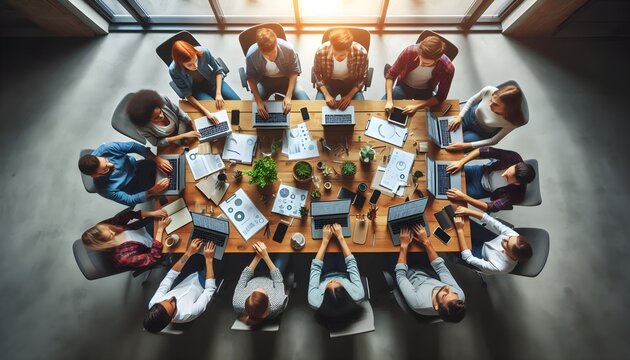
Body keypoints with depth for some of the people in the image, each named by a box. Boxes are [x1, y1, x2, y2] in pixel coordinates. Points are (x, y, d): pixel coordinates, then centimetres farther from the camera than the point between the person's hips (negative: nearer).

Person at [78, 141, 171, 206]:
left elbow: (133, 146, -26)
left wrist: (157, 159, -32)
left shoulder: (105, 149, -32)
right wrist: (153, 191, -37)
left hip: (137, 166, 4)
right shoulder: (105, 189, -35)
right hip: (135, 186, -3)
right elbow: (129, 200, -26)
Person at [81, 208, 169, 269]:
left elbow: (129, 215, -15)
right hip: (151, 245, -5)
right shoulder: (121, 257, -37)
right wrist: (160, 230, -39)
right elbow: (154, 257, -37)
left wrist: (152, 213, -30)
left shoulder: (103, 228, -22)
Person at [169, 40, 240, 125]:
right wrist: (206, 112, -34)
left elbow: (218, 70, -13)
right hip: (196, 90, -2)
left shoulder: (203, 52, -30)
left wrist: (218, 93, -23)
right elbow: (187, 95, -22)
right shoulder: (174, 70, -29)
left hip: (212, 81, 2)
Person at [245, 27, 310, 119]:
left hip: (285, 79, 0)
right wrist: (258, 101, -22)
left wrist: (288, 96, -23)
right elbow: (251, 77, -10)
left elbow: (294, 71, -13)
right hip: (264, 80, 0)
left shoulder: (288, 48, -27)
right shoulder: (251, 54, -26)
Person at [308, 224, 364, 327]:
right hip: (344, 277, 0)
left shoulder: (315, 302, -41)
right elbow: (351, 263, -30)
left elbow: (315, 267, -29)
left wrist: (325, 240, -27)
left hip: (324, 278, 0)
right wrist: (340, 237, -27)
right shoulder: (357, 296, -42)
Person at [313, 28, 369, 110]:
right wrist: (327, 95, -19)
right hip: (329, 83, 1)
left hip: (351, 84, 0)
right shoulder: (321, 52, -25)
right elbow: (318, 75, -7)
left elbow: (362, 78, -9)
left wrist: (349, 96, -22)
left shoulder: (361, 53, -26)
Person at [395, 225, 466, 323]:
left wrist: (404, 245, -28)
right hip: (431, 275, 3)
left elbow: (400, 275, -31)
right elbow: (441, 267, -21)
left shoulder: (418, 303, -45)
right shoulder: (460, 295, -34)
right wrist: (426, 242, -24)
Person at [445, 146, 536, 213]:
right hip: (481, 172, 2)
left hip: (483, 189, -2)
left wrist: (464, 197, -43)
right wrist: (461, 162, -38)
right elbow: (486, 151, -27)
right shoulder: (514, 158, -32)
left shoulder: (515, 195, -35)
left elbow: (490, 207, -30)